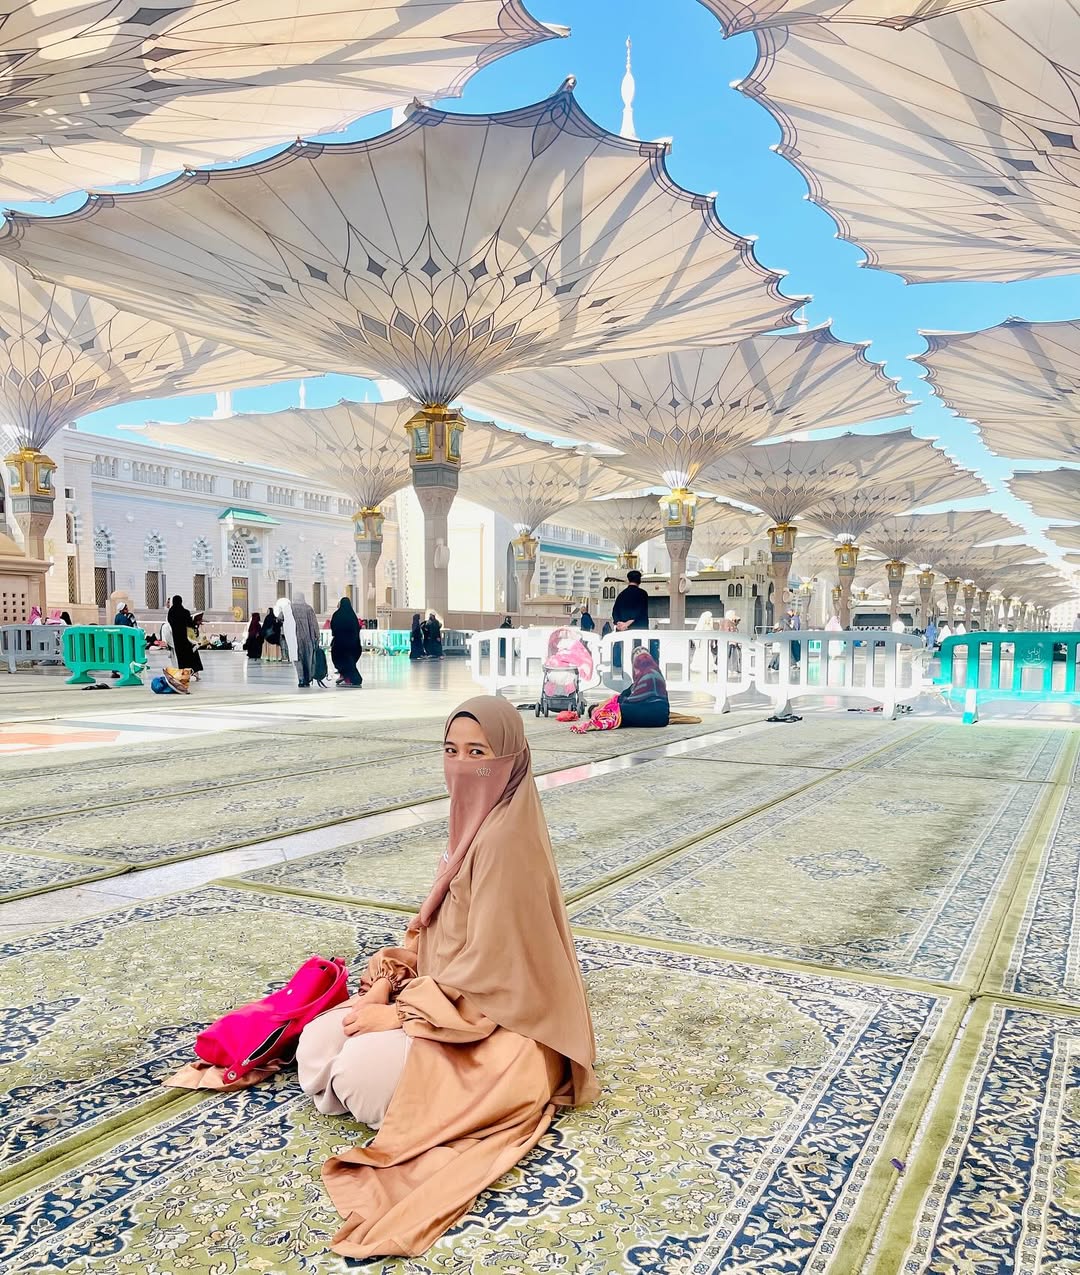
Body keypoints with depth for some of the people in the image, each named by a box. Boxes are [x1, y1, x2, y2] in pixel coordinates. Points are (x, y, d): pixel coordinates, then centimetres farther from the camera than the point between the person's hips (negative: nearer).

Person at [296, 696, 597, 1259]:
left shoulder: (507, 839, -25)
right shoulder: (476, 821, 3)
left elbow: (487, 965, -25)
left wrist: (400, 1013, -19)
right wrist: (391, 978, -3)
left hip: (499, 1020, -8)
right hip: (457, 994, 8)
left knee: (361, 1071, -24)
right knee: (317, 1044, -4)